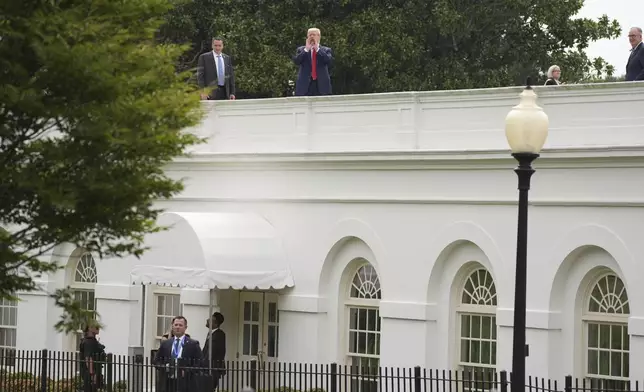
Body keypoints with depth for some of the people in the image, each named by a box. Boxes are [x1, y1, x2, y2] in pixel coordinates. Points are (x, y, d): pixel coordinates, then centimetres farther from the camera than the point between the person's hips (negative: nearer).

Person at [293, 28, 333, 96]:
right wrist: (306, 49, -7)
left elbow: (330, 62, -7)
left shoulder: (326, 50, 12)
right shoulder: (301, 50, 15)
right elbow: (296, 61, -2)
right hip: (305, 85, 0)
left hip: (321, 85, 0)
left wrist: (317, 49, -7)